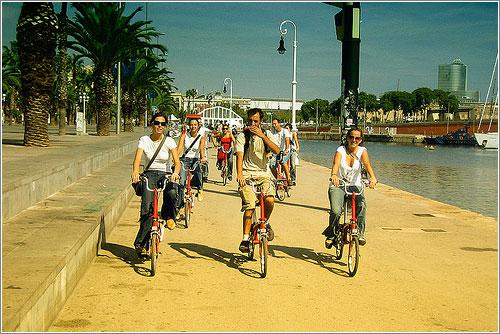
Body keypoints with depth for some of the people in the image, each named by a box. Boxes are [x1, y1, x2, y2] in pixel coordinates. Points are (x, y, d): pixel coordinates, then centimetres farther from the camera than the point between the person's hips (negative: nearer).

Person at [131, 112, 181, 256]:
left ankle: (168, 216, -3)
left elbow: (177, 162, -12)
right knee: (147, 207, -19)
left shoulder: (169, 141, -2)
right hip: (149, 174, 0)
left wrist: (175, 173, -34)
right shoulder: (144, 140, -2)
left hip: (165, 174, 0)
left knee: (171, 193, -34)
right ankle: (142, 244, -14)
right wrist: (135, 173, -36)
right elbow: (137, 159, -15)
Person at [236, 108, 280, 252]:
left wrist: (261, 135, -17)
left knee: (270, 200, -22)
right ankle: (245, 238, -5)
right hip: (247, 174, -2)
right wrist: (239, 174, -29)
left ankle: (265, 222, 9)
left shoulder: (267, 135, 7)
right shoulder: (242, 136, 1)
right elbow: (239, 156, -12)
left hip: (263, 173, 2)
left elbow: (276, 151, -11)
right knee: (249, 206, -17)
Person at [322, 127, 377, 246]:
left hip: (355, 186, 1)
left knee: (362, 206, -29)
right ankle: (331, 234, 2)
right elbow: (336, 164, -26)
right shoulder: (341, 150, -7)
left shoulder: (362, 151, -3)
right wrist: (334, 175, -49)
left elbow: (367, 164, -22)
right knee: (336, 211, -22)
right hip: (338, 185, -1)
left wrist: (372, 177, -42)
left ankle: (360, 233, -16)